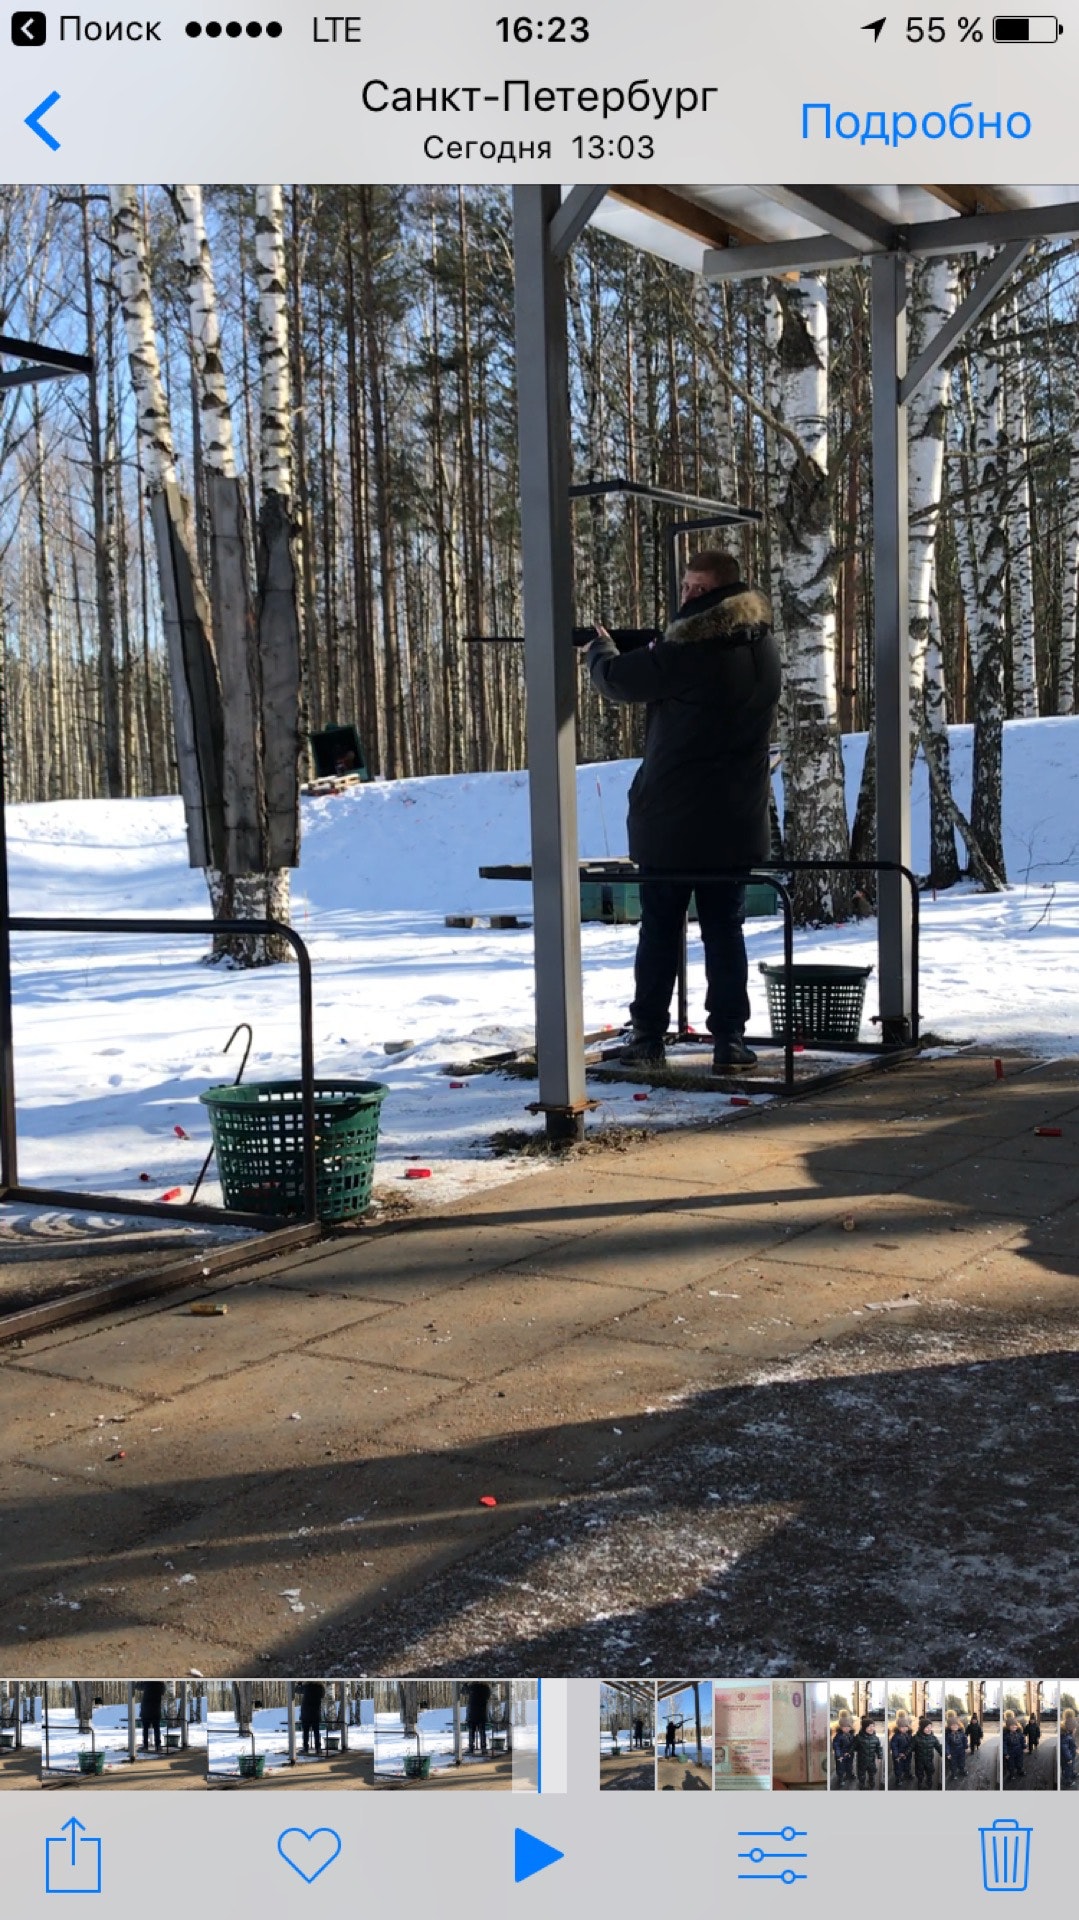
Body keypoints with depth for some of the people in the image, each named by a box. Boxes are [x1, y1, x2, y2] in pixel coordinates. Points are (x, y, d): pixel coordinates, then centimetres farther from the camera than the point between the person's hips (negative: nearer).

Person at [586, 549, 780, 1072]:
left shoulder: (686, 652, -18)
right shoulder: (763, 647, 4)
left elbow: (616, 679, -6)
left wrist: (601, 647, 14)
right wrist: (655, 648, 9)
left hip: (671, 820, -5)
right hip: (735, 822, 5)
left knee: (659, 932, 6)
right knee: (725, 931, 10)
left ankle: (648, 1038, 11)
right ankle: (730, 1038, 7)